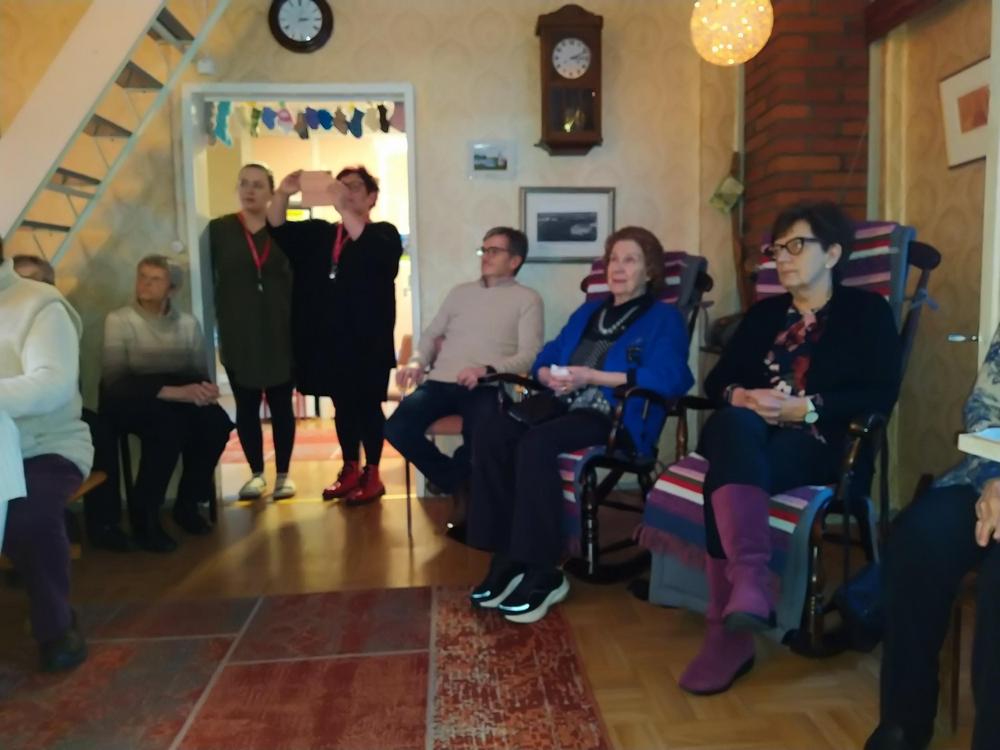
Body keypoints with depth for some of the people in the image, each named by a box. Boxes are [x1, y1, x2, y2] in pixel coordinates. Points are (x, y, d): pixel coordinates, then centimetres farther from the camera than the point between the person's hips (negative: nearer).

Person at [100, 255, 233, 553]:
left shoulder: (188, 323, 4)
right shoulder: (119, 320, -8)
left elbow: (200, 374, 4)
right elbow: (115, 380, -18)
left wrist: (205, 389, -23)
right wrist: (171, 391, -31)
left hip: (175, 398, 4)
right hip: (129, 400, -4)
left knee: (216, 421, -27)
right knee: (168, 425, -36)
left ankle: (187, 504, -4)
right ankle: (145, 516, -15)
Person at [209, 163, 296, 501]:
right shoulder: (219, 229, 3)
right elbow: (209, 280, 3)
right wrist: (219, 327, -4)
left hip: (279, 334, 0)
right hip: (238, 335, 0)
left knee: (281, 405, 6)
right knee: (246, 407, 7)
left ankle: (283, 474, 18)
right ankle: (256, 473, 21)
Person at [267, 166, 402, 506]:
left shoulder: (384, 234, -1)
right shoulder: (319, 233, 15)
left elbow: (372, 252, -23)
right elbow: (278, 230, 6)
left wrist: (343, 207, -30)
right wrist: (282, 194, -12)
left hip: (367, 339, -5)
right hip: (328, 338, 5)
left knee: (367, 405, 1)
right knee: (342, 406, 13)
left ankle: (372, 476, 13)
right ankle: (350, 471, 25)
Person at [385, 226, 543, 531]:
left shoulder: (527, 299, 7)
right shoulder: (461, 292, 23)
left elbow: (529, 355, -4)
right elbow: (431, 334, 21)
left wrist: (487, 369, -20)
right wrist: (417, 362, 0)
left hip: (484, 388, -4)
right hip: (440, 382, 4)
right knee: (397, 428, -21)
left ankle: (459, 481, 4)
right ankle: (458, 486, 1)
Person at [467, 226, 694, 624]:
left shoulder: (665, 318, 6)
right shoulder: (588, 311, 27)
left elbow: (667, 378, -13)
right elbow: (546, 356, 22)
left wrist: (591, 376, -15)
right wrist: (549, 376, -4)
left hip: (614, 416, -6)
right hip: (562, 404, 6)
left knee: (536, 443, -34)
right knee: (491, 433, -22)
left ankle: (543, 574, -24)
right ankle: (506, 557, -17)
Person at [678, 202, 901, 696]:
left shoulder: (867, 311, 12)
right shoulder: (763, 313, 26)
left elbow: (881, 396, -3)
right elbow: (717, 379, 17)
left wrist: (804, 408, -14)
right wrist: (740, 396, -7)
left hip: (815, 444, -3)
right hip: (744, 437, 3)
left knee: (729, 474, -37)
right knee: (737, 425, -37)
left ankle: (728, 628, -39)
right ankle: (750, 580, -51)